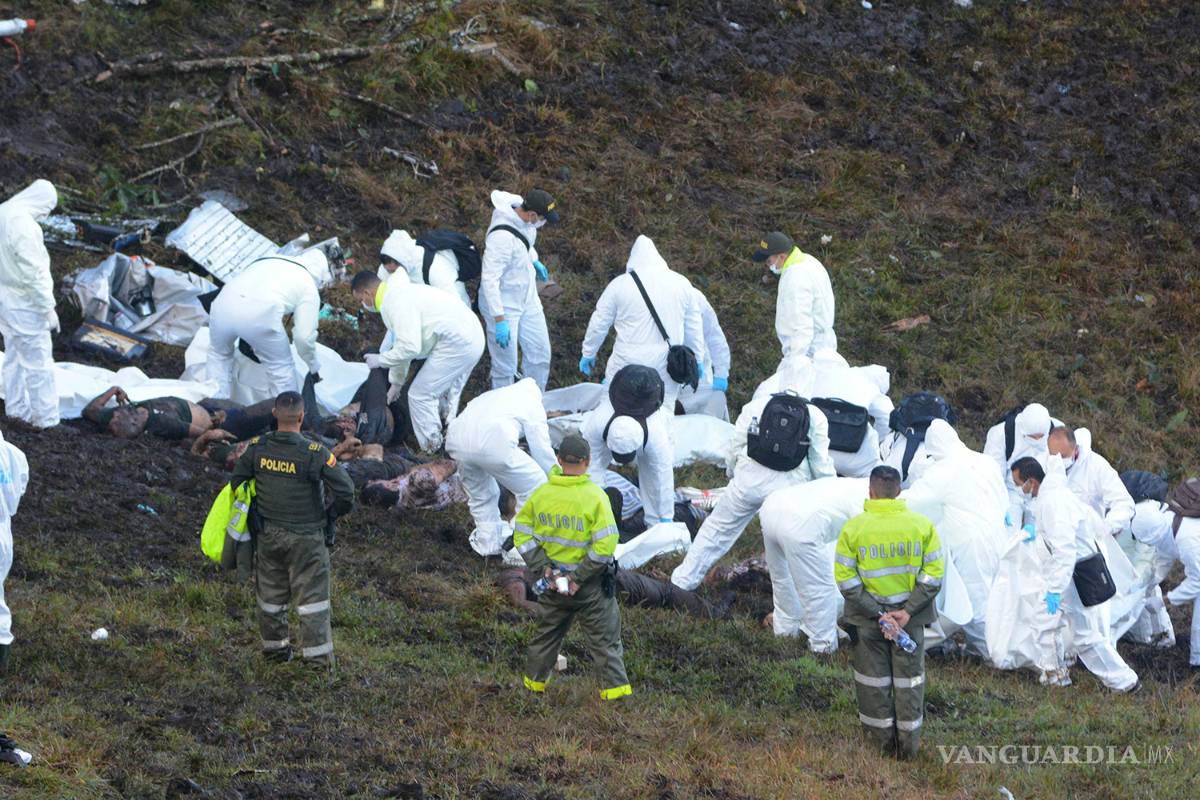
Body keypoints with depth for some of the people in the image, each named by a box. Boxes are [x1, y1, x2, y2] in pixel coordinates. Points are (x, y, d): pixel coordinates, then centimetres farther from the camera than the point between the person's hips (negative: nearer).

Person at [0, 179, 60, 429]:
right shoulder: (24, 226, -26)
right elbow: (34, 274, -25)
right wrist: (48, 308, -16)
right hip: (25, 305, -10)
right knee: (38, 362, -1)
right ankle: (45, 418, 3)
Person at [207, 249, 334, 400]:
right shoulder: (310, 288, 17)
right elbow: (304, 336, 11)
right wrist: (314, 367, 28)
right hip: (260, 315, -4)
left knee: (219, 356, 30)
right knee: (282, 368, 18)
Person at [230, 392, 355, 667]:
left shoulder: (257, 448, -8)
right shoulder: (315, 454, -20)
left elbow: (236, 483, 4)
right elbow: (346, 493, -19)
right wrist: (330, 515, 1)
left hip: (268, 535, 4)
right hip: (306, 538, -4)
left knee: (271, 595, 18)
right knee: (312, 596, 5)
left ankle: (274, 647, 29)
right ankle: (317, 655, 7)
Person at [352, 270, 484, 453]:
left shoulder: (395, 302, -15)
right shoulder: (398, 293, 17)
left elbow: (409, 348, -23)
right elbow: (403, 344, 28)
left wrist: (380, 359, -6)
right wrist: (396, 383, 33)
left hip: (455, 343, -10)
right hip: (470, 337, 10)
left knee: (420, 396, -2)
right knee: (444, 395, 23)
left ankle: (432, 450, 4)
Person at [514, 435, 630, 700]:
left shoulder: (541, 494, -3)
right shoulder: (594, 497, -17)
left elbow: (522, 534, 1)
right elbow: (605, 544, -22)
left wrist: (543, 567, -2)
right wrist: (580, 577, -15)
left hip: (553, 579, 4)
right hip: (591, 587, -4)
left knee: (547, 632, 22)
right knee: (605, 639, 6)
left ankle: (534, 682, 33)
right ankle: (616, 689, 5)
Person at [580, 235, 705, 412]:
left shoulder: (620, 284, -4)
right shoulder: (682, 284, 4)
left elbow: (599, 323, 4)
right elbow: (693, 328, 13)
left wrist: (588, 353, 18)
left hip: (629, 363, -2)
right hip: (666, 368, 3)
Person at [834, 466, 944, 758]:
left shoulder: (853, 528, -10)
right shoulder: (922, 525, -7)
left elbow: (846, 580, -11)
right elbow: (934, 574, -9)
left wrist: (876, 614, -11)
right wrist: (908, 611, -10)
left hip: (867, 618, -1)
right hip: (910, 617, 1)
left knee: (873, 678, 14)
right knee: (909, 677, 13)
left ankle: (882, 738, 21)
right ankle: (909, 742, 19)